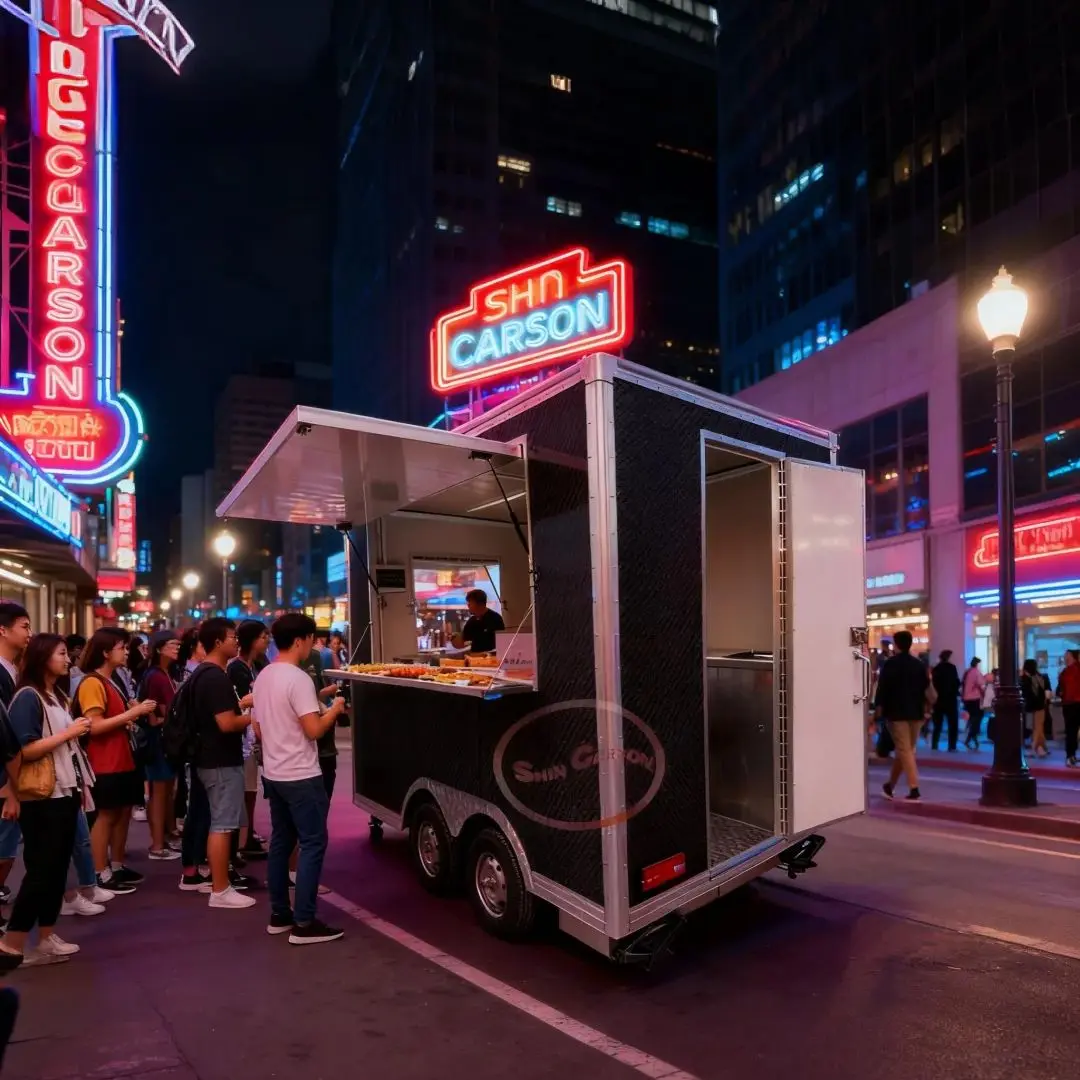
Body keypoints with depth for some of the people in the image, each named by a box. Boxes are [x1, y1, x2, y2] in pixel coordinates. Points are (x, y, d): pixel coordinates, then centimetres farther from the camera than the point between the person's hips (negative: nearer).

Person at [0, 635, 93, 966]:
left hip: (64, 793, 8)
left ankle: (47, 937, 17)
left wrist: (79, 786, 16)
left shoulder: (58, 697, 13)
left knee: (58, 866, 10)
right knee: (41, 868, -4)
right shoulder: (28, 697, -12)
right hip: (42, 798, -8)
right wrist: (69, 732, -18)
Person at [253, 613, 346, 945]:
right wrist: (334, 710, -5)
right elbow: (314, 730, -22)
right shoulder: (298, 679, -19)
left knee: (280, 842, 16)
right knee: (313, 844, -2)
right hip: (301, 776, -9)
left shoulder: (263, 677, 8)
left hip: (273, 773, 9)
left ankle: (279, 915, 23)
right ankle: (304, 923, 0)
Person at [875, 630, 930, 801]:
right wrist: (924, 710, 17)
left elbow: (882, 687, -11)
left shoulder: (890, 664, -8)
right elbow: (926, 688, 10)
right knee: (904, 749, 14)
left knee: (904, 750, -5)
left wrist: (879, 706, -2)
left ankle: (914, 789, -14)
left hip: (896, 712, -5)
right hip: (915, 712, 5)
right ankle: (889, 786, 23)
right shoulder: (920, 665, 7)